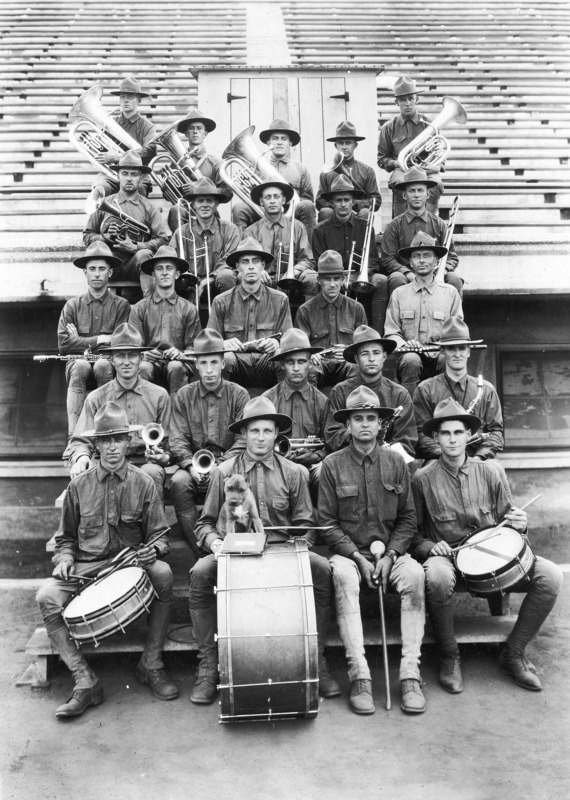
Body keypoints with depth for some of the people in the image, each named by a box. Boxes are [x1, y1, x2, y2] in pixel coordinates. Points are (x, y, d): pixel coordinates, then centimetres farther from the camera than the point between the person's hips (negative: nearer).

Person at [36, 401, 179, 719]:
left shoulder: (143, 484, 4)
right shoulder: (79, 486, 7)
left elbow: (159, 535, 4)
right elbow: (66, 536, 16)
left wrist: (154, 548, -18)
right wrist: (65, 557, -4)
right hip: (86, 567, 1)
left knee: (163, 573, -32)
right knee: (47, 597, -26)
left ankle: (151, 665, -15)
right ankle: (86, 682, -16)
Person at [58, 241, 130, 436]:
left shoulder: (121, 305, 7)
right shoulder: (73, 305, 13)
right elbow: (63, 344, 2)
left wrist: (81, 341, -1)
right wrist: (98, 340, -4)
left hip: (110, 362, -1)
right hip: (77, 361, 1)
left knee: (102, 366, -35)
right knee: (80, 366, -33)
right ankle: (74, 434, -38)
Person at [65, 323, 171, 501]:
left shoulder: (159, 395, 11)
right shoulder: (95, 398, 12)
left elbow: (169, 444, 13)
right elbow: (80, 441, 7)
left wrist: (164, 457, -10)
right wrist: (81, 457, -17)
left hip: (145, 464, 0)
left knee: (152, 472, -35)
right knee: (84, 474, -32)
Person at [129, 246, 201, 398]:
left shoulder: (189, 309, 12)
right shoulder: (139, 308, 14)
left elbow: (194, 345, 7)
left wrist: (180, 354, -15)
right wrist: (144, 353, -14)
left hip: (177, 362, 0)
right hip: (151, 361, 1)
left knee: (176, 367, -34)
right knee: (142, 367, -33)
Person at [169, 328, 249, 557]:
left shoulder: (239, 395, 6)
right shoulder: (183, 396, 10)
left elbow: (243, 440, -2)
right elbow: (177, 440, 3)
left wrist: (221, 466, -17)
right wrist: (192, 466, -16)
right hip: (193, 463, 1)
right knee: (178, 482, -31)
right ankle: (200, 553, -23)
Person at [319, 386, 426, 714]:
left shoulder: (396, 462, 6)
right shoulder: (333, 465, 0)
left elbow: (408, 518, 6)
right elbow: (328, 523, -2)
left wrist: (390, 555, -8)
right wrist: (358, 557, -13)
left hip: (391, 551, 2)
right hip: (348, 552, -1)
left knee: (415, 574, -29)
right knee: (343, 576, -34)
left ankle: (411, 674, -23)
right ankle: (359, 676, -28)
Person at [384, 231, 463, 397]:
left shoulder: (450, 293, 13)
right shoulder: (399, 294, 12)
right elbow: (390, 333, 9)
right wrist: (404, 343, -13)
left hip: (442, 355, 0)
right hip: (411, 355, 0)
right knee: (411, 360, -34)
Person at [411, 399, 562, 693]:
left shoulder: (490, 474, 5)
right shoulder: (422, 479, -2)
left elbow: (505, 523, 11)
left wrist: (518, 524, -10)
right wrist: (430, 547, -16)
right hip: (446, 556, -3)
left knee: (550, 575, -19)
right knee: (437, 577, -38)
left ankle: (513, 654, 1)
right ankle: (449, 658, -10)